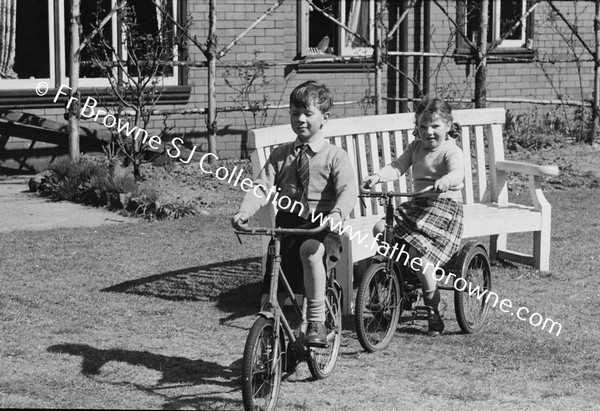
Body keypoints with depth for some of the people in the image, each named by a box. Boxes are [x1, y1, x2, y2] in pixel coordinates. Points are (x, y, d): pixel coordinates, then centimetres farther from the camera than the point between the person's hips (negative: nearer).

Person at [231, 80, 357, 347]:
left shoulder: (335, 156, 2)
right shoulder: (280, 155, 13)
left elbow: (348, 189, -15)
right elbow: (262, 186, 1)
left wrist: (338, 213, -37)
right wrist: (244, 212, -20)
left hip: (322, 230, -4)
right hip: (287, 229, 4)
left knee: (310, 250, -39)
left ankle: (317, 323, -31)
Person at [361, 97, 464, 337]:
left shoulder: (451, 151, -9)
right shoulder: (416, 147, 11)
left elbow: (457, 173, -28)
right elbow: (398, 167, -1)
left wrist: (444, 181, -51)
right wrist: (377, 177, -20)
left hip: (445, 206, -7)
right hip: (417, 204, 7)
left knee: (418, 253, -23)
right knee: (379, 230, -12)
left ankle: (434, 312, -7)